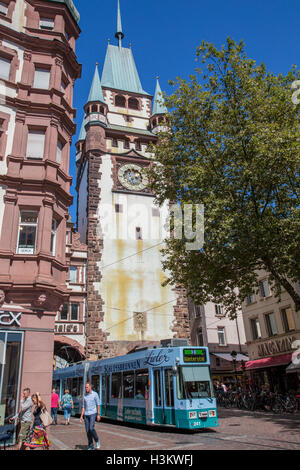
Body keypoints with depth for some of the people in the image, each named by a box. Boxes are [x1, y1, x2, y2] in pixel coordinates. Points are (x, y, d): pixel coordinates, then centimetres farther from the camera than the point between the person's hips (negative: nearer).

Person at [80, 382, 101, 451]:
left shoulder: (95, 394, -5)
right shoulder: (85, 396, 10)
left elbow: (98, 405, -6)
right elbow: (83, 407, 13)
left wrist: (98, 415, -11)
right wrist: (81, 416, 5)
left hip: (93, 414, -5)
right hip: (86, 415, 5)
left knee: (91, 428, -19)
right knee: (87, 431, 2)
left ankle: (97, 441, 5)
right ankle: (91, 446, 11)